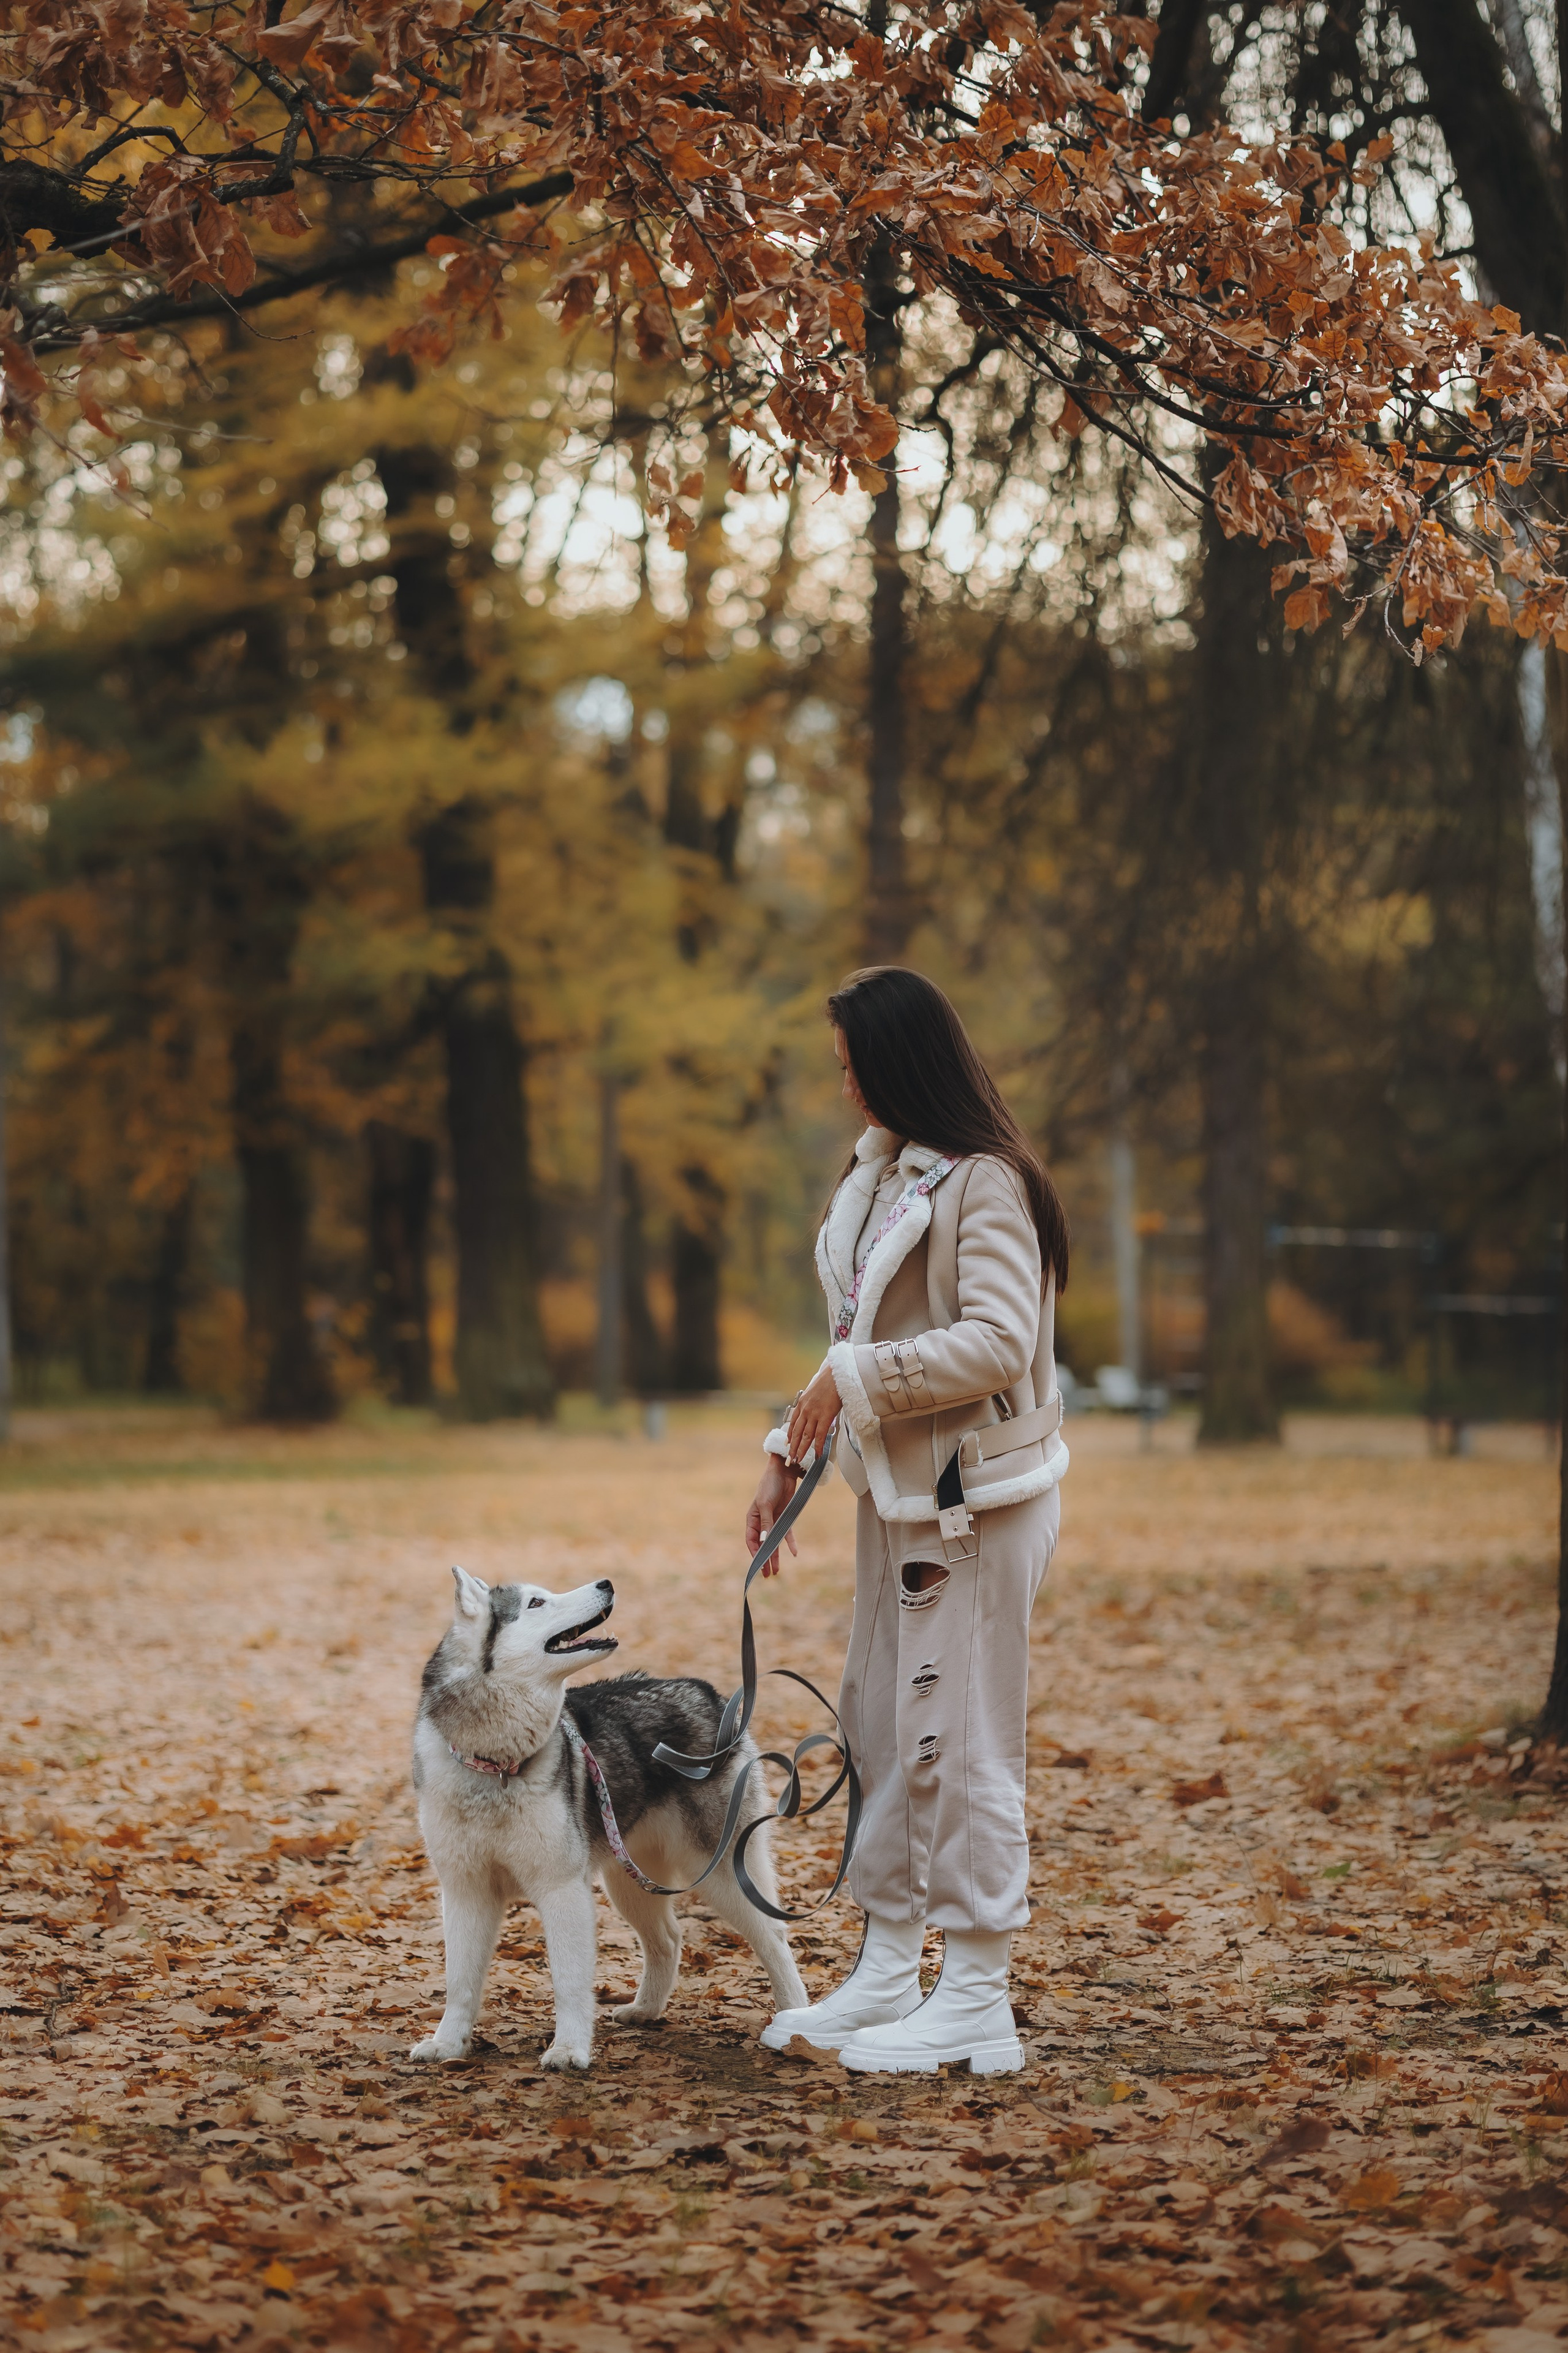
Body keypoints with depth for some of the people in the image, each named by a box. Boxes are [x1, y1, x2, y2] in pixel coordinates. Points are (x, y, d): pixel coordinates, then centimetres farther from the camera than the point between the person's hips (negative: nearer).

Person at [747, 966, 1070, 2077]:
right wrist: (790, 1457, 14)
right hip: (900, 1487, 9)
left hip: (976, 1495, -9)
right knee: (881, 1727, 13)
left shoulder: (985, 1182, -15)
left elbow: (999, 1342, -23)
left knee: (960, 1740, -6)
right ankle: (889, 1974, 24)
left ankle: (977, 2003, 1)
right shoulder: (877, 1169, 13)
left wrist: (854, 1379, -19)